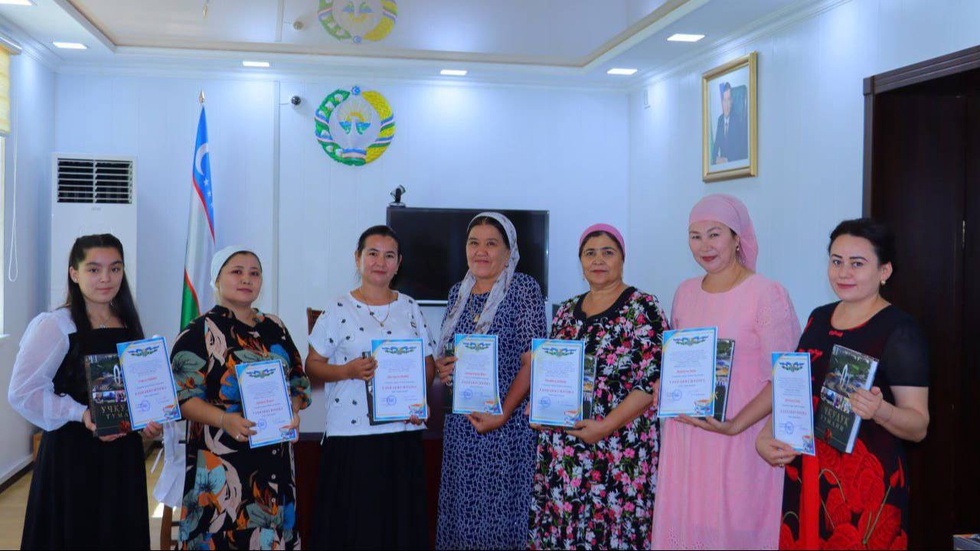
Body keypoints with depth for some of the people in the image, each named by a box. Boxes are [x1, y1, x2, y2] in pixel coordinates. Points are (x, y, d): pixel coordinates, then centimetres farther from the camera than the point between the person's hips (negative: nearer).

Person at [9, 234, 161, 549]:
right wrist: (81, 414, -24)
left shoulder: (130, 326, 9)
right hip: (72, 453, -5)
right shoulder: (54, 325, -10)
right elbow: (23, 392, -15)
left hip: (123, 452, 5)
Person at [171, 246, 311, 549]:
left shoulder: (275, 328, 12)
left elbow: (298, 381, 15)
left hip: (274, 459, 5)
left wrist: (293, 412, -6)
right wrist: (224, 419, -24)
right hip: (221, 462, -5)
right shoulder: (199, 332, -3)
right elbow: (181, 396, -9)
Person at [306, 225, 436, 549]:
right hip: (351, 434, -3)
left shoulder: (410, 308, 10)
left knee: (400, 520, 6)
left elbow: (428, 364, 13)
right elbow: (312, 365, 0)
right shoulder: (339, 310, 0)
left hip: (402, 431, 3)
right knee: (353, 523, 0)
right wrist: (347, 371, -18)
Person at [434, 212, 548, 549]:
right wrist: (442, 369, -2)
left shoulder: (524, 288, -5)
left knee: (500, 509, -2)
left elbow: (531, 362, -11)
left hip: (506, 423, -5)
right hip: (460, 421, 6)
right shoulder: (458, 292, 12)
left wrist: (503, 414, -18)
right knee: (460, 509, 10)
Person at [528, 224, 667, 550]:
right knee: (561, 525, 8)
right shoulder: (567, 311, 13)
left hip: (620, 446, -5)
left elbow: (654, 380, -12)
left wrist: (607, 425, -17)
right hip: (562, 446, 5)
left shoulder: (642, 308, -5)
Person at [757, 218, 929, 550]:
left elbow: (919, 427, -12)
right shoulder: (819, 318, 8)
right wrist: (764, 437, 1)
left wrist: (880, 410, -31)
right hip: (804, 477, 6)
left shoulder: (900, 331, -11)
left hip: (865, 482, -6)